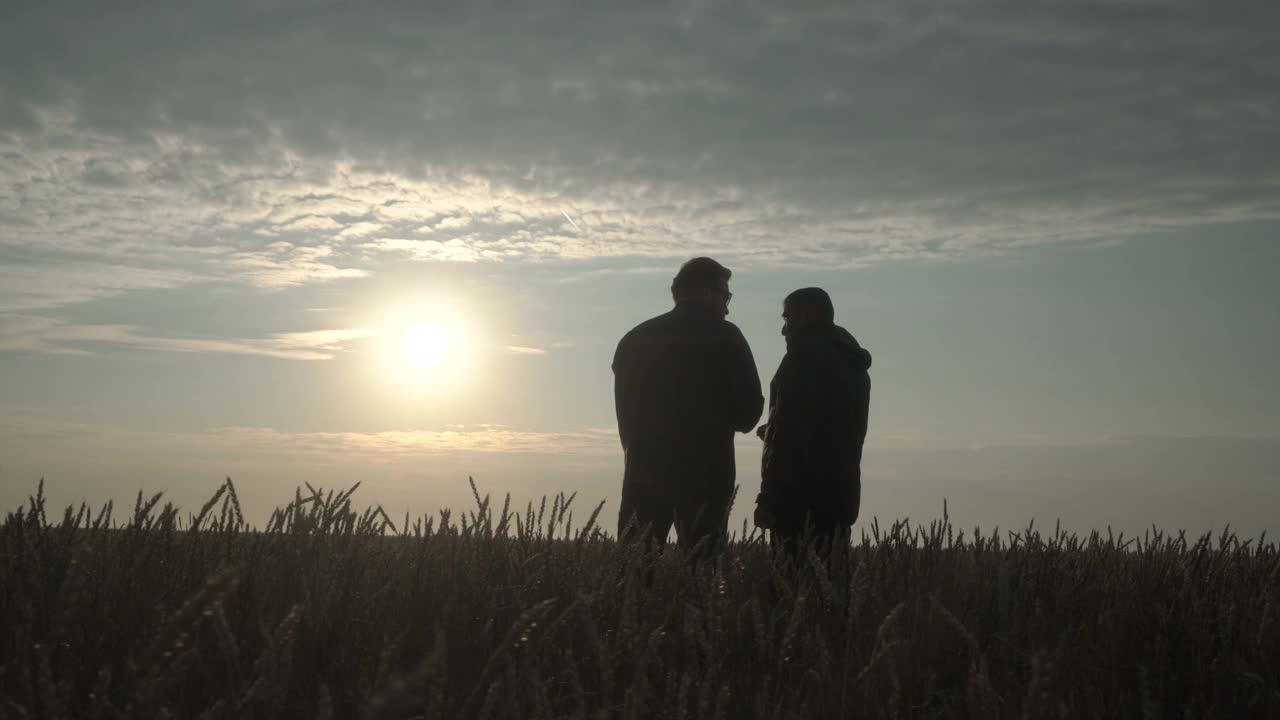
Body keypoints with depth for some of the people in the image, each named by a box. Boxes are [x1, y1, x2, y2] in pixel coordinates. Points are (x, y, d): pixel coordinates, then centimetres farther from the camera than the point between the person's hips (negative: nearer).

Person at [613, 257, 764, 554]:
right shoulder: (725, 337, -2)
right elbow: (749, 409, -3)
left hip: (645, 467, 3)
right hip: (707, 472, -3)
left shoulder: (635, 338, 8)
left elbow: (624, 408, 10)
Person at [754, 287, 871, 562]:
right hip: (840, 494, 9)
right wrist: (773, 432, 26)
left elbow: (789, 433, -16)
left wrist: (768, 499, -16)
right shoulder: (853, 365, 18)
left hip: (801, 498, -9)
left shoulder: (805, 357, -8)